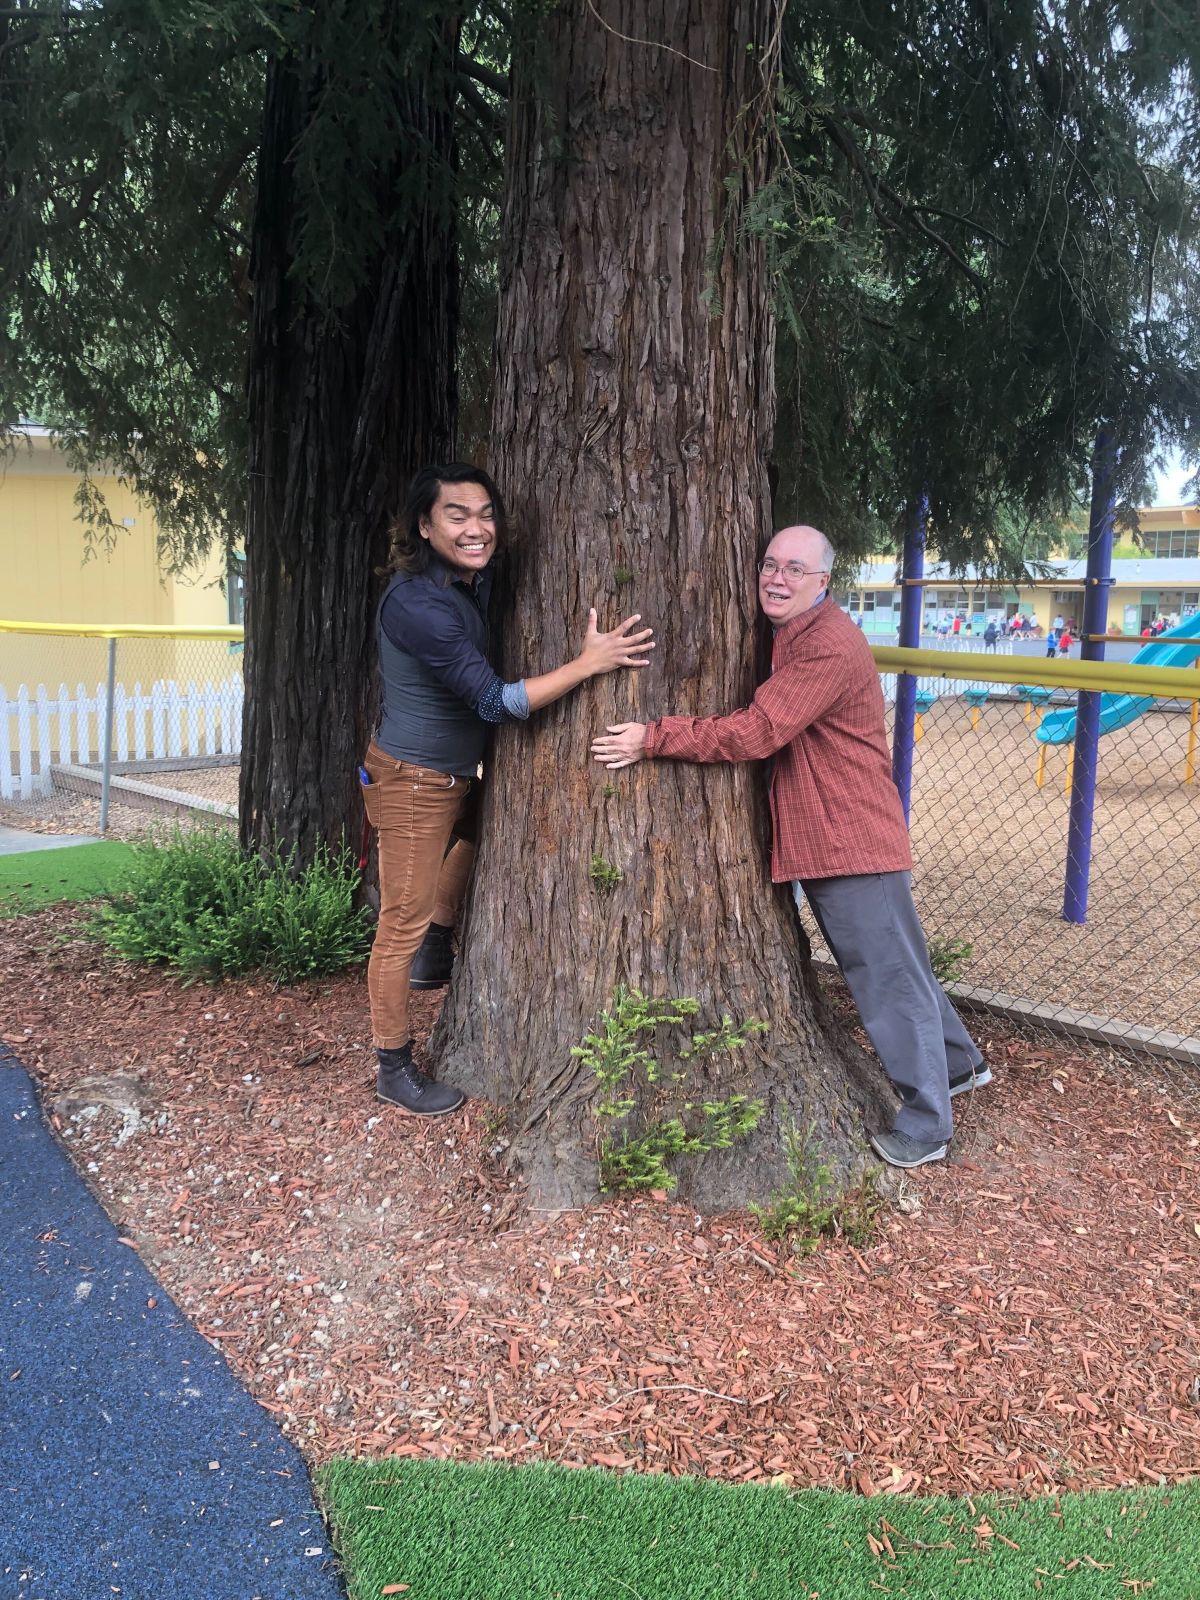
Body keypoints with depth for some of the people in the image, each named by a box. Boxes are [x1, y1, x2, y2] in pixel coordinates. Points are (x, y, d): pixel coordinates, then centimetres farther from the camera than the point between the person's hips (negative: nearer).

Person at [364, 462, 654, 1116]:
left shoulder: (478, 582, -1)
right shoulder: (418, 604, -28)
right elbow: (494, 701, -28)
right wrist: (591, 661, -26)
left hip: (457, 773, 9)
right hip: (412, 782, -9)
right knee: (404, 922, 1)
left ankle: (433, 951, 41)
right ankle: (394, 1069, 16)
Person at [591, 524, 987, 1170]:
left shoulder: (830, 646, -20)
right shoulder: (785, 637, 12)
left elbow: (756, 731, -26)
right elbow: (761, 725, 12)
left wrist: (653, 739, -25)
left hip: (852, 839, -10)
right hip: (817, 839, 10)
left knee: (891, 977, 0)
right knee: (895, 966, 22)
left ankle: (926, 1125, 12)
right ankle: (957, 1062, 40)